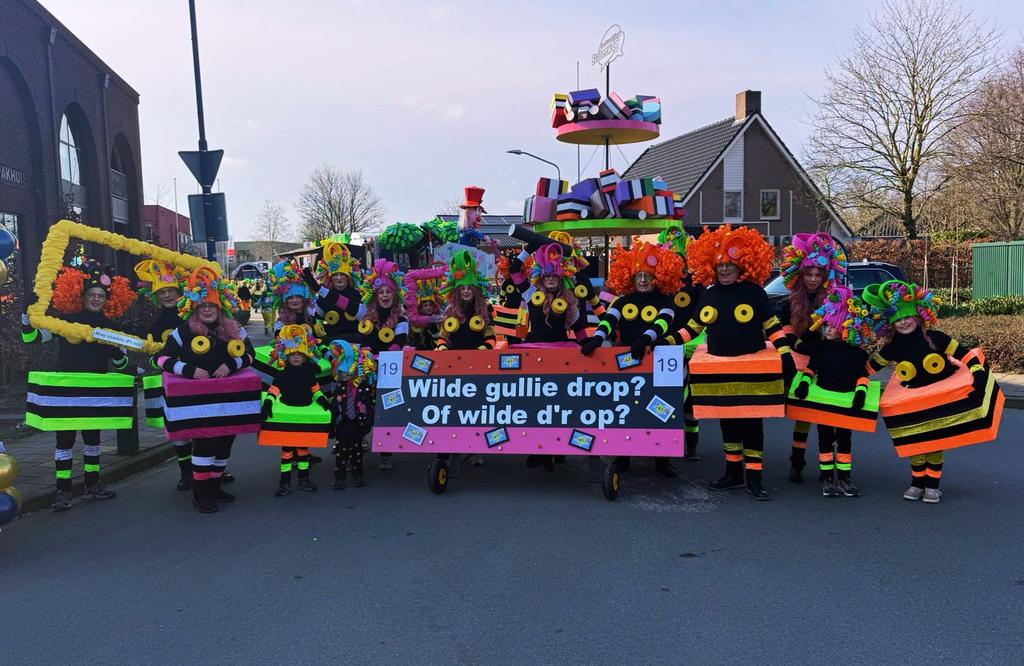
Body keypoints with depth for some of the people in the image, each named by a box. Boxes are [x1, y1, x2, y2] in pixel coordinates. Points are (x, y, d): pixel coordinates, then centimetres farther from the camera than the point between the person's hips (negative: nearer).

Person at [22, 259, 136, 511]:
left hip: (96, 390, 4)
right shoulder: (66, 320, -1)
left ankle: (92, 485, 22)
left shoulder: (109, 326, 9)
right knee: (65, 439, -3)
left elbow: (120, 364, 14)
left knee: (93, 437, 12)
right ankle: (63, 491, 2)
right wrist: (28, 315, -20)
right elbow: (31, 338, -7)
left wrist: (117, 350, -3)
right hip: (66, 388, -4)